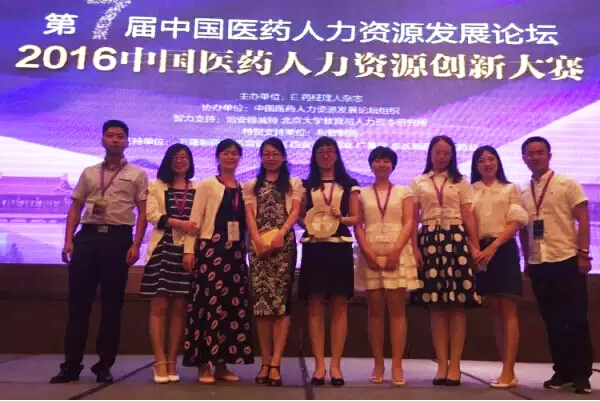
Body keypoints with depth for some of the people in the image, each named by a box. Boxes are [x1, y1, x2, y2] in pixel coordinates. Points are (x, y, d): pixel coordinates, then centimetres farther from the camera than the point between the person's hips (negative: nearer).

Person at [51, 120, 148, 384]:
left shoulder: (137, 175, 7)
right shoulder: (89, 173, 16)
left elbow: (143, 212, 1)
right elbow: (75, 208, 13)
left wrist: (135, 245, -9)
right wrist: (68, 240, 2)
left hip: (118, 238, -2)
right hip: (87, 236, 3)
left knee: (112, 304, 3)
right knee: (78, 302, 2)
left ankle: (104, 365, 14)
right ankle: (71, 364, 11)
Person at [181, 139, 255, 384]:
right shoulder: (207, 185, 3)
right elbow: (195, 219, -3)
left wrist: (245, 250, 8)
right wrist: (189, 249, -12)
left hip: (236, 251, 5)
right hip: (211, 249, -5)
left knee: (234, 306, 4)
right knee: (209, 304, -7)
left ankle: (222, 363, 13)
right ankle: (203, 364, 1)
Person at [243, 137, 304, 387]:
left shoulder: (294, 184, 14)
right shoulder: (251, 185, 19)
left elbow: (295, 211, 2)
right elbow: (249, 214, 7)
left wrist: (281, 233, -15)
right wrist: (257, 240, -10)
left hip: (284, 244, -2)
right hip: (258, 245, 2)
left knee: (281, 300, -8)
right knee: (261, 300, -1)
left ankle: (275, 363, -8)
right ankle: (265, 362, 5)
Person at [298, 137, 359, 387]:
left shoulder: (348, 184, 11)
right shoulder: (306, 185, 14)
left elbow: (355, 218, 7)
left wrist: (341, 218, -12)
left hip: (340, 247, 0)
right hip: (313, 247, 1)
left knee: (339, 307, -1)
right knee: (315, 307, -1)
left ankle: (335, 365, 4)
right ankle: (319, 366, 4)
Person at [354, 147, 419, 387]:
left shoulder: (404, 192, 11)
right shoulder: (362, 194, 13)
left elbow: (409, 223, 0)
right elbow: (358, 226, 5)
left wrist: (396, 251, -14)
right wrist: (368, 252, -10)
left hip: (398, 254, -1)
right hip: (371, 255, 1)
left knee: (397, 308, -4)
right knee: (374, 309, 2)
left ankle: (397, 365, -2)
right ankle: (378, 364, 8)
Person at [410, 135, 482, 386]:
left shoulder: (460, 182, 13)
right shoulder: (418, 183, 12)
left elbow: (468, 216, 6)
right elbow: (413, 219, 6)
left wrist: (475, 245, -5)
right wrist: (414, 248, -5)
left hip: (456, 240, 0)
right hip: (430, 240, 0)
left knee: (458, 305, -4)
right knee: (436, 306, 1)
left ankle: (454, 365, 2)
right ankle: (442, 365, 7)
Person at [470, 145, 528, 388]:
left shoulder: (510, 189, 7)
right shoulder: (471, 191, 12)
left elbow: (516, 222, -3)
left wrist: (493, 247, -16)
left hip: (504, 249, -3)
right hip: (481, 251, 3)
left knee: (508, 309, -7)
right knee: (495, 310, 5)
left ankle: (509, 371, -7)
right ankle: (507, 368, 11)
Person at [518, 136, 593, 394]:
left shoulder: (567, 184, 0)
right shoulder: (523, 193, 10)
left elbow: (583, 220, -4)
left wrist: (583, 253, -11)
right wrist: (527, 261, 11)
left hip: (567, 260, -4)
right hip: (538, 264, 4)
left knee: (576, 319, -1)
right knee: (552, 321, 9)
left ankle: (581, 375, 9)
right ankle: (562, 371, 18)